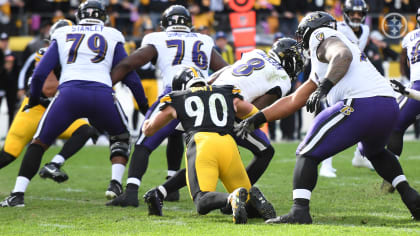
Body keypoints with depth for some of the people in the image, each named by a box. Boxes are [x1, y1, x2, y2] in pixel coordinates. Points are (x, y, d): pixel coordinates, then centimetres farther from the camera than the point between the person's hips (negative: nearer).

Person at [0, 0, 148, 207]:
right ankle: (115, 183, 7)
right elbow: (129, 75, 19)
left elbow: (40, 73, 17)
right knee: (120, 136, 27)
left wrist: (34, 98, 33)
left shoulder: (62, 36, 21)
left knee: (40, 142, 15)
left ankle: (18, 193, 1)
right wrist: (144, 103, 31)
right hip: (102, 95, 0)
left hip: (69, 94, 0)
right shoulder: (112, 37, 20)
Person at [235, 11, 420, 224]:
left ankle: (300, 211, -18)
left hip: (361, 104, -9)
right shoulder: (320, 70, 34)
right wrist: (257, 118, 35)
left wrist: (324, 86, -24)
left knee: (308, 154, -1)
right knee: (374, 151, 38)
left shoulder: (321, 37, 9)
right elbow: (294, 101, 36)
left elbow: (343, 55, -14)